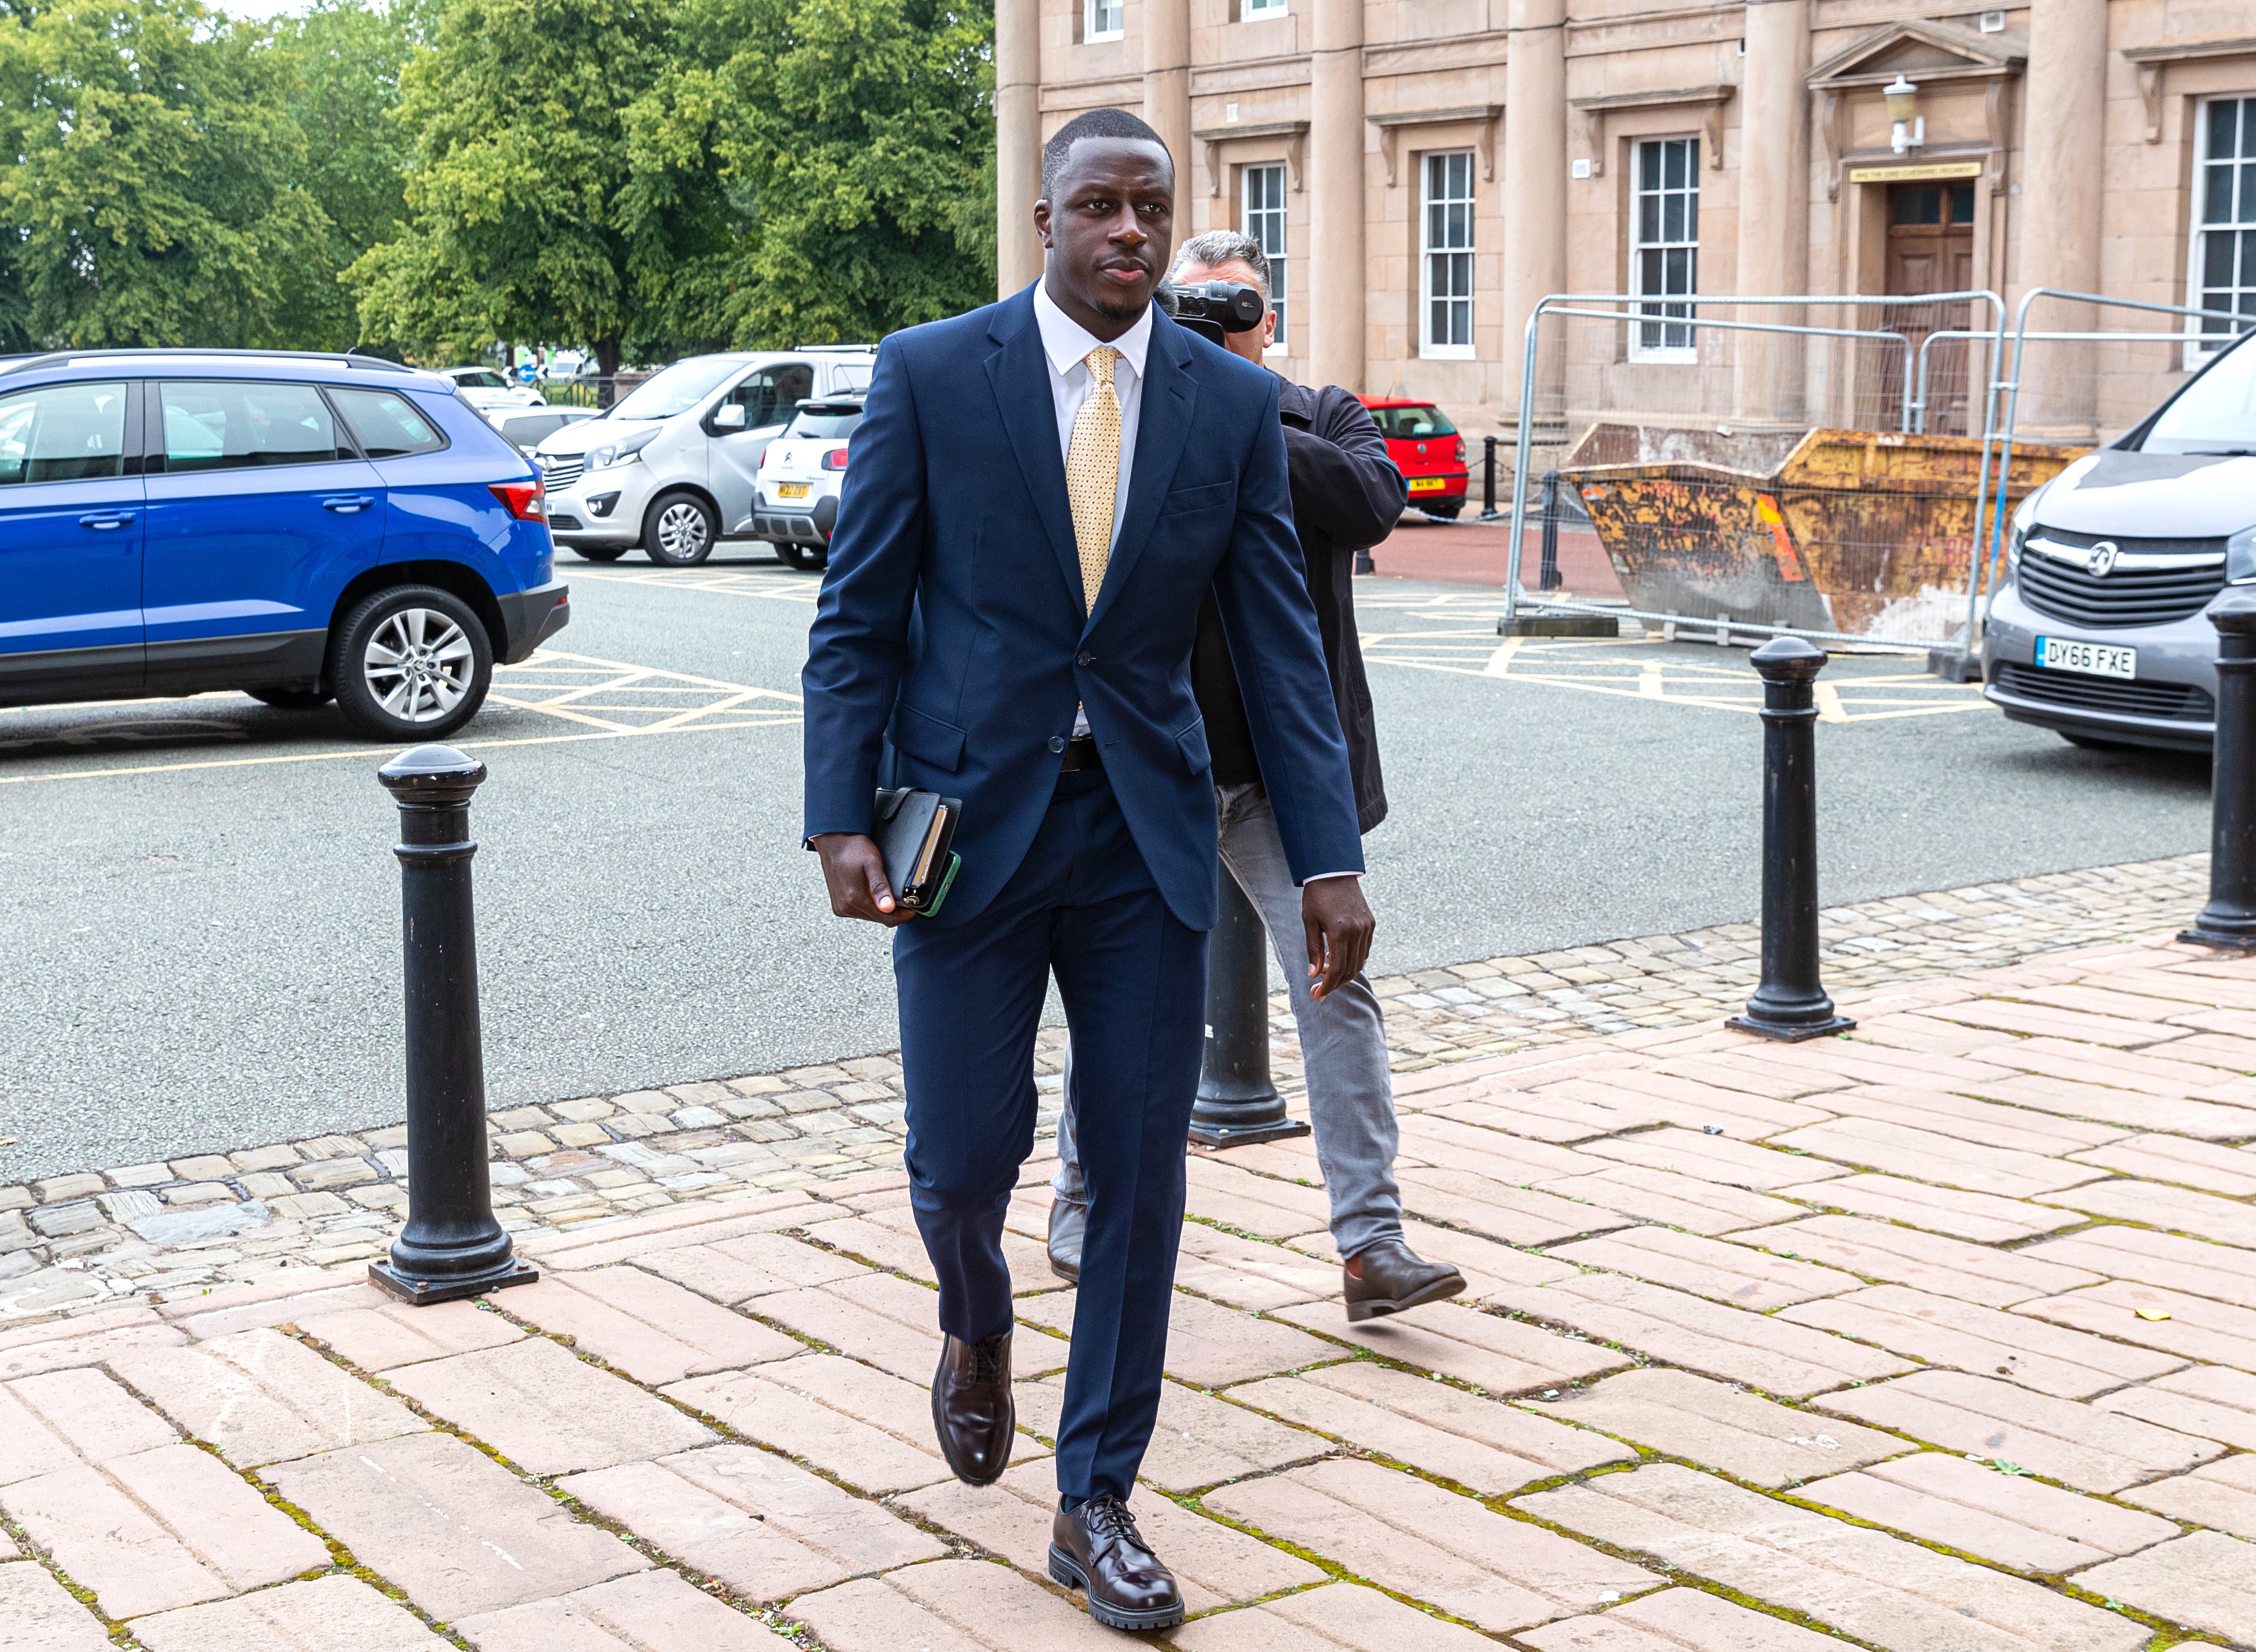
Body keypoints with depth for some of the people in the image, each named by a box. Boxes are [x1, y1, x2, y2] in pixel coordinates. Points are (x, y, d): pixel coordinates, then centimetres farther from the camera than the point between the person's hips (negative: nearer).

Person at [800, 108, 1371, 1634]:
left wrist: (1330, 858, -6)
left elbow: (1281, 642, 2)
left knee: (1141, 1174, 3)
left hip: (1147, 830, 2)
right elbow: (860, 616, -2)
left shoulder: (1235, 403, 2)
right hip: (972, 817, -2)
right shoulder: (928, 375, -3)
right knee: (967, 1151, 1)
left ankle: (1096, 1505, 17)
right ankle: (978, 1328, 38)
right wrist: (844, 820, -11)